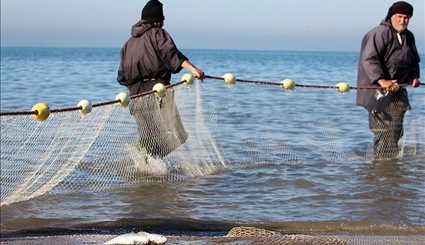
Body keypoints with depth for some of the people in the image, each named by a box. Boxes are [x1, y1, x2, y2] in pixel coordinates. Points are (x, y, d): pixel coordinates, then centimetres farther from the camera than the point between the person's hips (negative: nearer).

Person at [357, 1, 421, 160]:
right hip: (379, 90, -8)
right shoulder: (381, 33, -14)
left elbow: (414, 60, 27)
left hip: (398, 87, 8)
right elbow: (368, 59, -22)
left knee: (396, 129, 12)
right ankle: (383, 159, -4)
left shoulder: (409, 36, 14)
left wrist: (414, 76, 6)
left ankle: (392, 161, 21)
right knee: (385, 128, -10)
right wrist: (382, 80, -30)